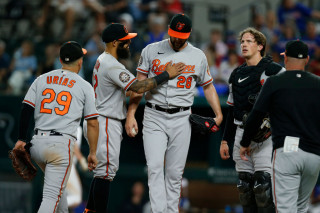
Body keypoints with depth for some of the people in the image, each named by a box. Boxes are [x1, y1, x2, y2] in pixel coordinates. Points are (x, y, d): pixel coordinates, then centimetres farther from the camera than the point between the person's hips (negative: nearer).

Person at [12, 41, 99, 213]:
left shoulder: (41, 79, 13)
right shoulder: (84, 86, 5)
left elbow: (26, 110, 5)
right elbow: (92, 123, 3)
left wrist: (21, 139, 6)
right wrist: (92, 153, 9)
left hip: (37, 142, 5)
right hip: (62, 144, -5)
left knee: (56, 187, 26)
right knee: (52, 194, -10)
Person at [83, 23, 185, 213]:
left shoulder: (102, 60, 14)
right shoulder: (112, 66, -20)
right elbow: (138, 87, -26)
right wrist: (166, 75, -20)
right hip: (105, 123, -11)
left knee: (103, 170, 16)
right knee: (106, 170, -9)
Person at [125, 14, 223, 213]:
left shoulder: (198, 56, 7)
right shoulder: (151, 51, 3)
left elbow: (208, 86, 15)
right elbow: (139, 85, 5)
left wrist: (218, 114, 3)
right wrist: (131, 114, -3)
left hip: (181, 120, 1)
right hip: (154, 117, -1)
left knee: (175, 172, 3)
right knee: (155, 167, -14)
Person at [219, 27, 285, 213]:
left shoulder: (274, 70, -1)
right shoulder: (237, 74, 19)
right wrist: (225, 140, 21)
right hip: (241, 133, 6)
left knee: (263, 184, -15)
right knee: (244, 185, 4)